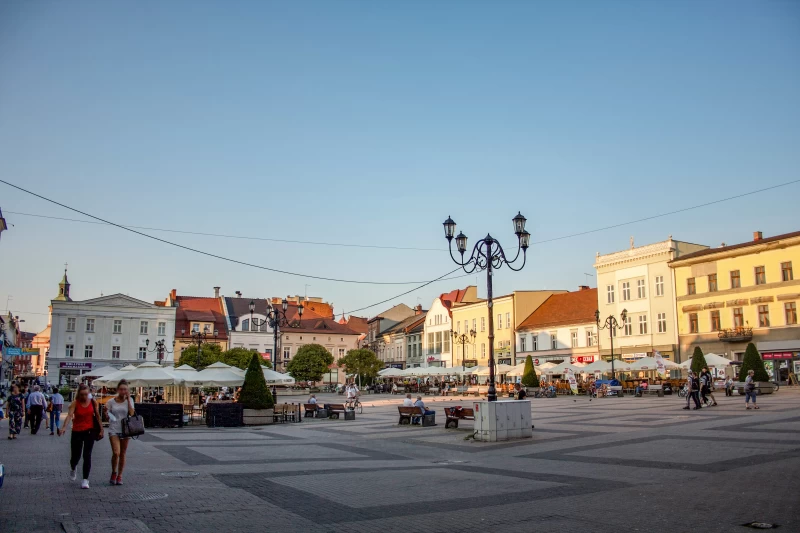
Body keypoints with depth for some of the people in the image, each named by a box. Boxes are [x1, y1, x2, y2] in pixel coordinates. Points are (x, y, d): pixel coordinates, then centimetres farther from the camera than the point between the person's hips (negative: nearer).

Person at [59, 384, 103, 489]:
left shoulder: (93, 402, -2)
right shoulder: (75, 403, -9)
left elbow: (97, 416, 6)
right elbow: (69, 415, -24)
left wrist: (101, 429, 6)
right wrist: (64, 427, -40)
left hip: (90, 431, 1)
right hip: (77, 432, -1)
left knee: (87, 455, -6)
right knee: (75, 455, 7)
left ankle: (85, 480, 0)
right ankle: (73, 468, 43)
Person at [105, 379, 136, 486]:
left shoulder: (129, 400, 1)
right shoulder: (111, 401, 1)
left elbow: (132, 413, -13)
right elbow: (107, 416, 9)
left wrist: (128, 399, -13)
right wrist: (106, 412, -13)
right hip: (114, 430, -1)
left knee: (122, 454, 7)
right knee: (116, 453, -14)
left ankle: (119, 476, 21)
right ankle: (114, 473, 10)